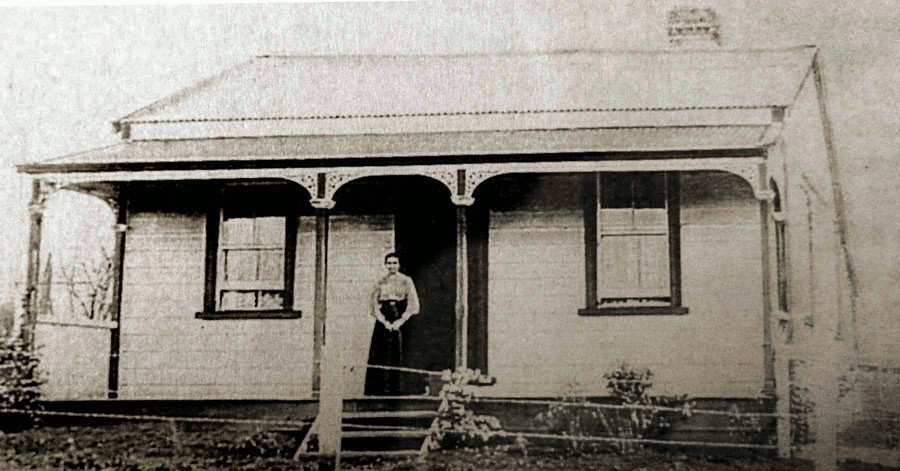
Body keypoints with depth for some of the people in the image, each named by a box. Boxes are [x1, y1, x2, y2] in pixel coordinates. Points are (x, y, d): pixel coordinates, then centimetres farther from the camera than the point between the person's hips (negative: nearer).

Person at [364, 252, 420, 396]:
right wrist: (384, 321, -8)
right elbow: (373, 304, 6)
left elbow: (413, 304, -1)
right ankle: (375, 389, -2)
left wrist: (401, 321, -11)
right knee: (377, 355, -4)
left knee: (395, 355, -7)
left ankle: (391, 388, -5)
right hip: (383, 322, 2)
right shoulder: (380, 282, 11)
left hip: (399, 321, -2)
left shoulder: (406, 281, 5)